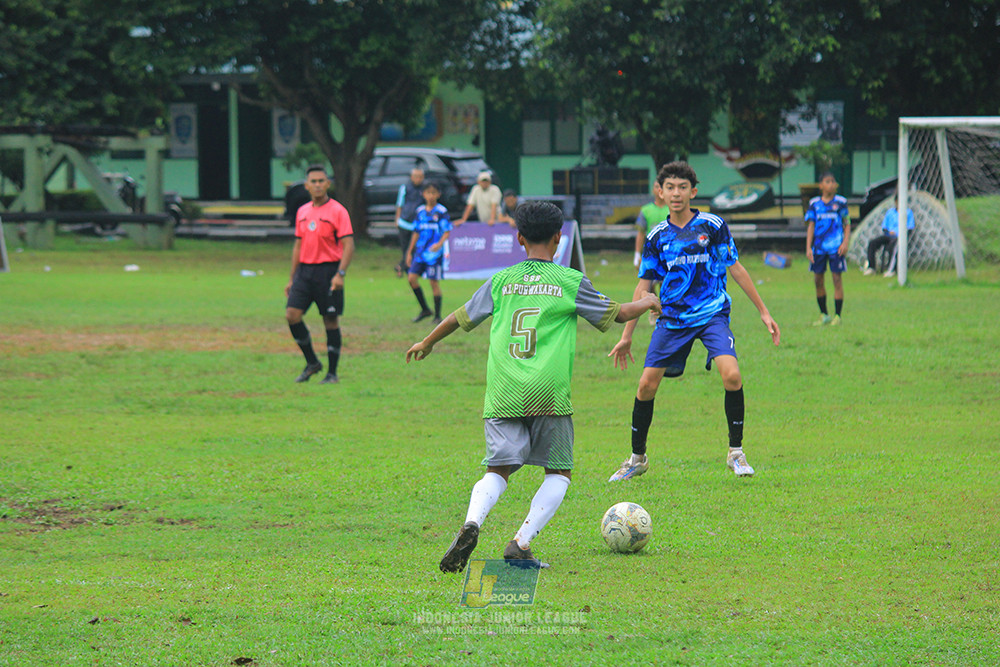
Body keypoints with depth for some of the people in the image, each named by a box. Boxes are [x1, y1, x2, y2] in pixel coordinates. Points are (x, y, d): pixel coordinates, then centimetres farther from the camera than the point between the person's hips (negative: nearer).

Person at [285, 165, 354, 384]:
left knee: (331, 321, 0)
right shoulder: (302, 212, 13)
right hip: (304, 270, 5)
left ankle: (332, 373, 9)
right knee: (292, 314, -7)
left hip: (328, 270, -5)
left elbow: (348, 245, -10)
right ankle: (311, 362, 9)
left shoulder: (337, 211, -6)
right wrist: (292, 278, 18)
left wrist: (340, 274, -22)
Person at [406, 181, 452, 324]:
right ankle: (425, 309, 11)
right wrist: (409, 252, 17)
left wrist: (440, 244, -26)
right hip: (420, 251, 5)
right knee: (412, 278, -4)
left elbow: (447, 232, -7)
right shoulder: (420, 211, 10)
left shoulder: (441, 212, -5)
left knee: (434, 282, -3)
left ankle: (437, 316, 7)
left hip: (434, 253, -5)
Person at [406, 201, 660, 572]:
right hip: (549, 397, -2)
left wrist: (427, 343, 40)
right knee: (559, 473, 11)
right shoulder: (571, 282, 5)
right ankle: (521, 543, -6)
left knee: (497, 471, 7)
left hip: (503, 397, 2)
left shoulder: (501, 281, 11)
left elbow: (461, 318, 23)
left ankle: (472, 522, -22)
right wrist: (646, 302, 37)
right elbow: (615, 315, 15)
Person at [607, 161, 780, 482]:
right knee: (647, 385, -5)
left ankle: (736, 452, -7)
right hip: (672, 319, 2)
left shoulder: (713, 225, -1)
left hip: (712, 314, -2)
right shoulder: (657, 236, 5)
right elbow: (644, 286, 11)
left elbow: (736, 268, 7)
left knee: (731, 375, -24)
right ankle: (637, 458, 15)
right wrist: (626, 336, 10)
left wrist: (763, 311, 6)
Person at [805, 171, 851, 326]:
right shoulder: (814, 204, 7)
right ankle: (823, 315, 17)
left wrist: (845, 243, -7)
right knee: (818, 281, 5)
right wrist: (808, 247, 1)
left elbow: (847, 225, 5)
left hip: (836, 247, -2)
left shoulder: (840, 202, 3)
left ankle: (837, 316, 2)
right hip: (818, 247, 2)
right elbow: (811, 226, 8)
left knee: (837, 279, -4)